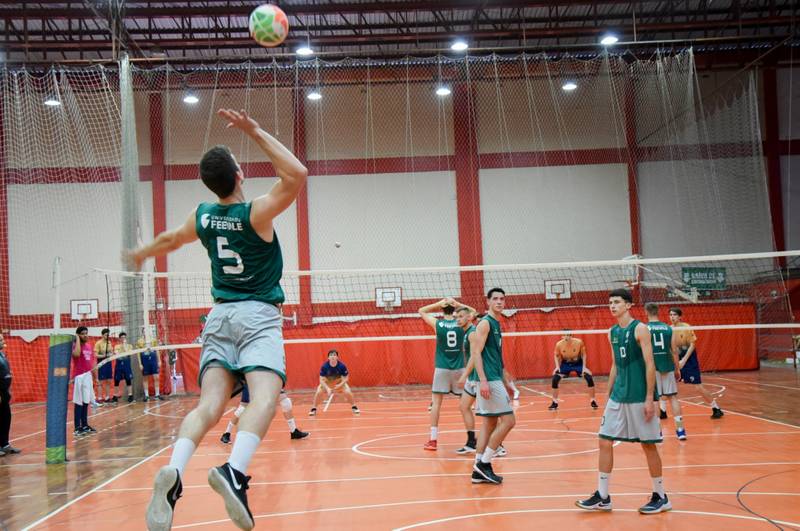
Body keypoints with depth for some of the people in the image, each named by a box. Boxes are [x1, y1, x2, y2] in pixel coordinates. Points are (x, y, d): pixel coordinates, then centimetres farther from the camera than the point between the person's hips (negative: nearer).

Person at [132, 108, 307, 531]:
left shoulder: (202, 217, 7)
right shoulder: (256, 213, -9)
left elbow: (170, 239, 27)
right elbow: (296, 174, -18)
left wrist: (142, 253, 48)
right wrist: (255, 132, -15)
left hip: (219, 317, 5)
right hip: (258, 317, -5)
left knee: (209, 405, -5)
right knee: (264, 397, -20)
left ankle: (173, 471, -31)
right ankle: (234, 470, -46)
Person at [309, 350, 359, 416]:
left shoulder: (342, 366, -27)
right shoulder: (324, 366, -28)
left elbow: (346, 378, -16)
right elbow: (321, 380, -23)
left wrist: (340, 385, -34)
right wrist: (327, 388, -37)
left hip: (340, 382, 0)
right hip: (326, 383, 0)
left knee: (348, 392, -21)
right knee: (318, 392, -20)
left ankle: (354, 407, 4)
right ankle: (313, 409, 1)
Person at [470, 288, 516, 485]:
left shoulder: (496, 324, 18)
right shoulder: (485, 323, -10)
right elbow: (476, 352, -17)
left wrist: (504, 383, 24)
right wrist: (483, 380, -25)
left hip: (495, 379, 10)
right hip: (489, 380, -10)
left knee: (490, 423, 9)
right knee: (508, 420, -10)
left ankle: (479, 471, 11)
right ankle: (483, 463, -5)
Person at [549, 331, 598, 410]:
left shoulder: (579, 342, -24)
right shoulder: (559, 344, -21)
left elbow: (583, 354, -7)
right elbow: (556, 356, -1)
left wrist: (584, 367, -14)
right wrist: (557, 366, -14)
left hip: (578, 363, -1)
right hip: (565, 364, 1)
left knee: (589, 377, -20)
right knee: (555, 378, -17)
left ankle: (592, 401, -1)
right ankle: (555, 402, 0)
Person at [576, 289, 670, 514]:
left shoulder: (639, 329, -10)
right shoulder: (612, 332, 11)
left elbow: (650, 365, -13)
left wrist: (649, 399, -17)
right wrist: (608, 394, 15)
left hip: (639, 398, -7)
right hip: (618, 397, 7)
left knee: (648, 445, 2)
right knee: (605, 441, 3)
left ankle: (660, 497, 16)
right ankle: (602, 497, 10)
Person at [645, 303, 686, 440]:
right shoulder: (668, 328, 4)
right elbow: (674, 351, 4)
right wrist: (677, 368, 12)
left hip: (652, 367, -2)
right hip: (667, 366, 2)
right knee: (673, 397, 10)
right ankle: (680, 429, 9)